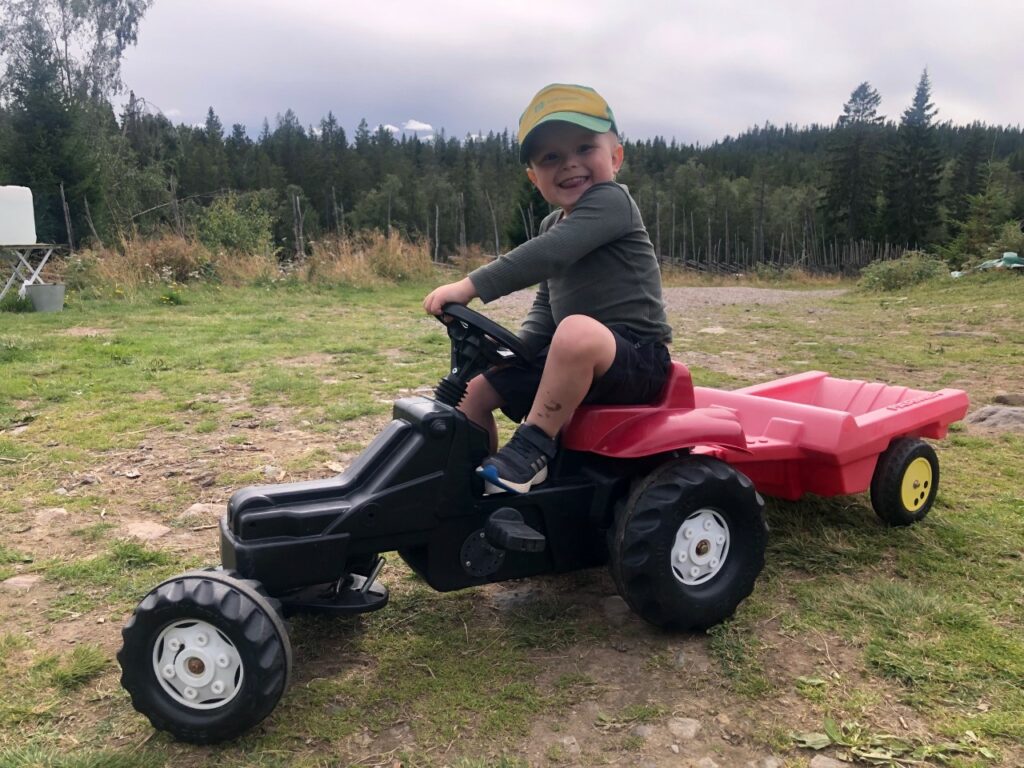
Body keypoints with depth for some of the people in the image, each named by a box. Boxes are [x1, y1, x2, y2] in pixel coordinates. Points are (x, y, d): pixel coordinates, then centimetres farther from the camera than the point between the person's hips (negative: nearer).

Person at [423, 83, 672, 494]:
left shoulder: (611, 201, -12)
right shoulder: (553, 224, 15)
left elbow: (547, 255, -27)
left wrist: (471, 285, -29)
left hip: (635, 359, -8)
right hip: (574, 362, 9)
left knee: (578, 330, -40)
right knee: (475, 388, 4)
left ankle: (533, 449, -23)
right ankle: (479, 482, 13)